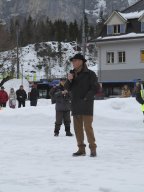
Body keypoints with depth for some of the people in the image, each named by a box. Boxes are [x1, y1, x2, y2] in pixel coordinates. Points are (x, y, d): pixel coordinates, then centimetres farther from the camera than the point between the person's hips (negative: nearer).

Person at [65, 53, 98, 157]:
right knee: (78, 127, 7)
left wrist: (86, 98, -14)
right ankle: (81, 149, 14)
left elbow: (95, 88, -8)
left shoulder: (90, 74, -4)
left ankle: (93, 148, -4)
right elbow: (68, 88, 11)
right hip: (75, 105, 6)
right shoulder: (73, 73, 14)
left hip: (86, 105, -6)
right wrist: (69, 80, -8)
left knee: (88, 126, -10)